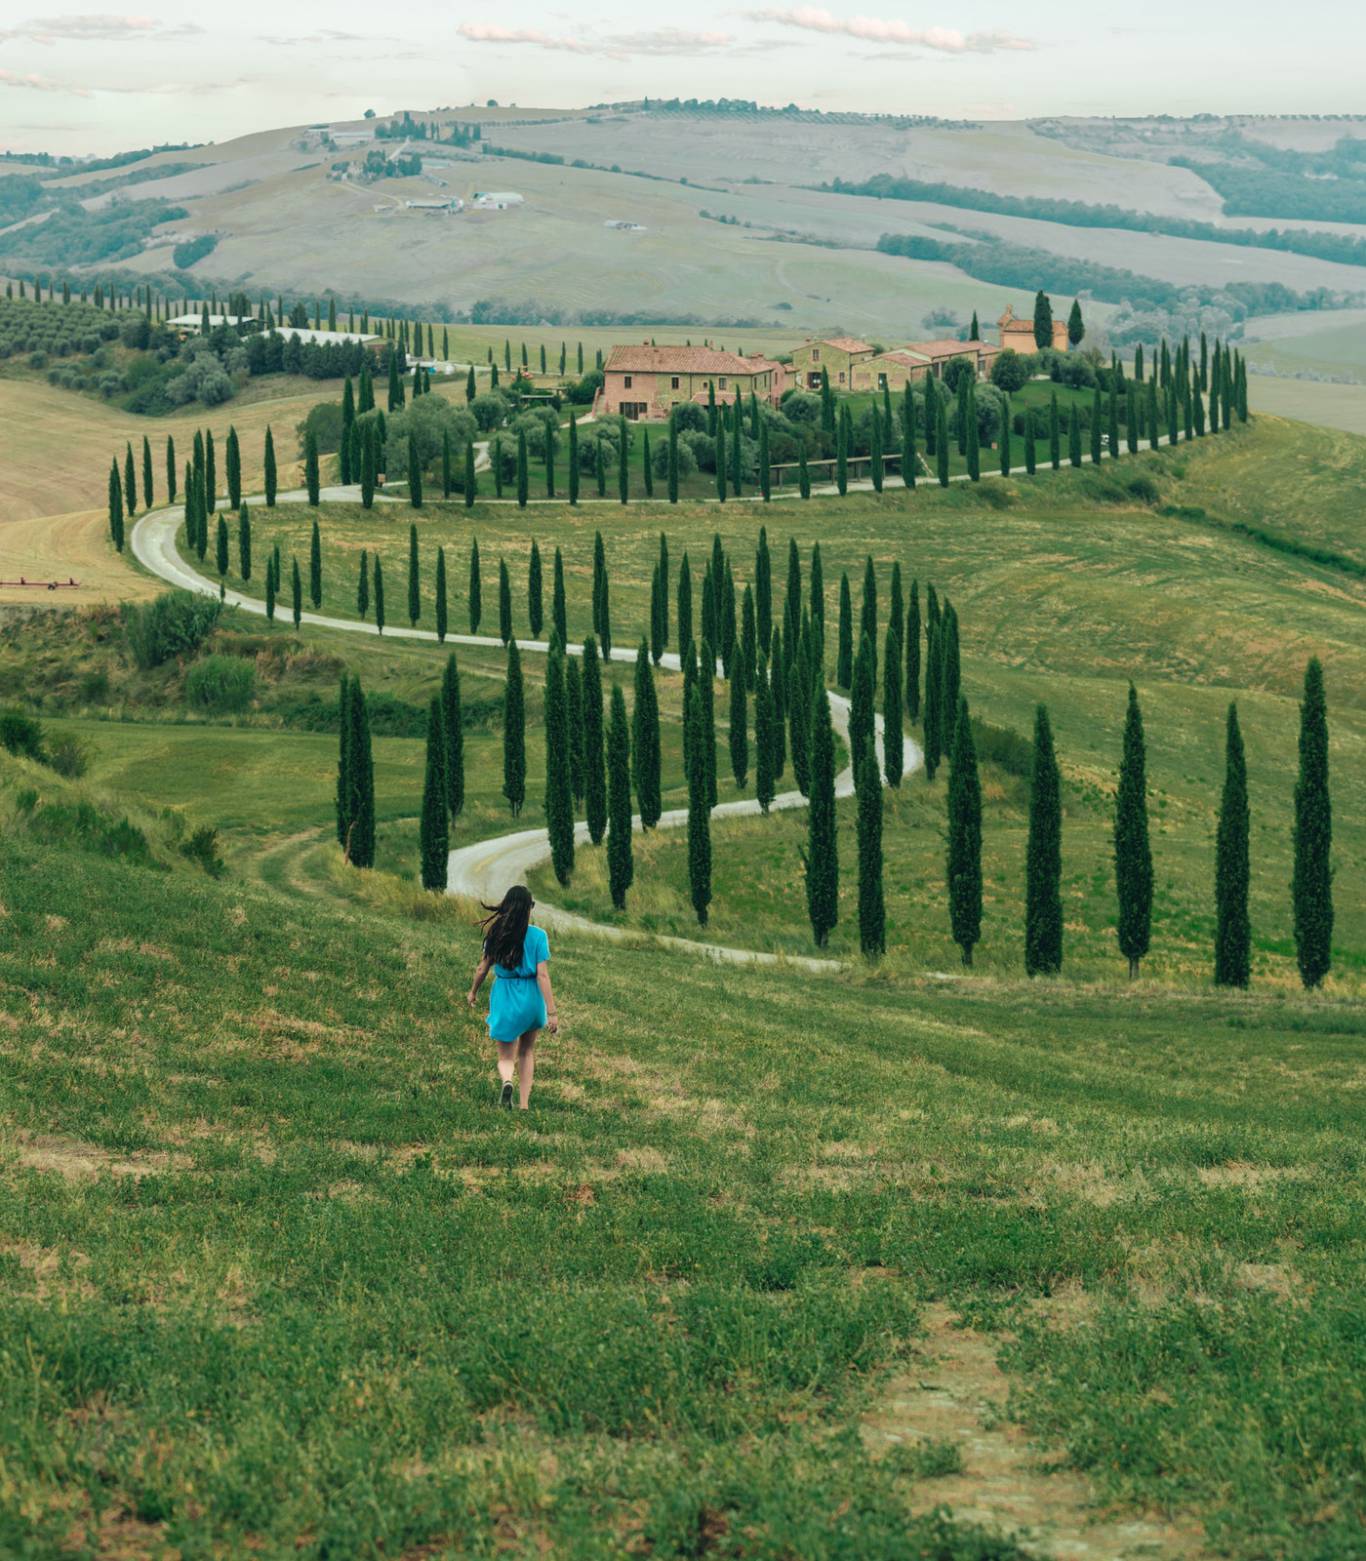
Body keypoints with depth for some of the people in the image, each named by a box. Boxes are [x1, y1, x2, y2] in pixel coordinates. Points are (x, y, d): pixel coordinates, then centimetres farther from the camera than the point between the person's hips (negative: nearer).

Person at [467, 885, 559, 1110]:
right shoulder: (537, 936, -11)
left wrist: (473, 992, 23)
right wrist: (551, 1012, -12)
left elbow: (483, 968, 4)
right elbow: (542, 975, -14)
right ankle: (524, 1104, 19)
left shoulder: (496, 933, -4)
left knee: (506, 1057, 9)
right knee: (527, 1051, 22)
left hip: (504, 997, 0)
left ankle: (507, 1081, -25)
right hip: (531, 998, 0)